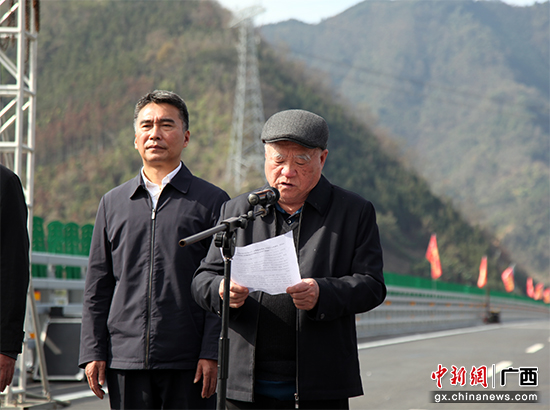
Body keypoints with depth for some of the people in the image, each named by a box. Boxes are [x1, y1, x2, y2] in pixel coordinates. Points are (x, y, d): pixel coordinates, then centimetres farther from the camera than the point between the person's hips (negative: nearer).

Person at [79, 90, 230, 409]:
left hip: (188, 362, -3)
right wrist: (93, 352, 5)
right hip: (125, 357, 3)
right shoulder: (113, 203, 13)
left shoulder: (213, 201, 3)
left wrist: (213, 353, -8)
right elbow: (98, 285, 13)